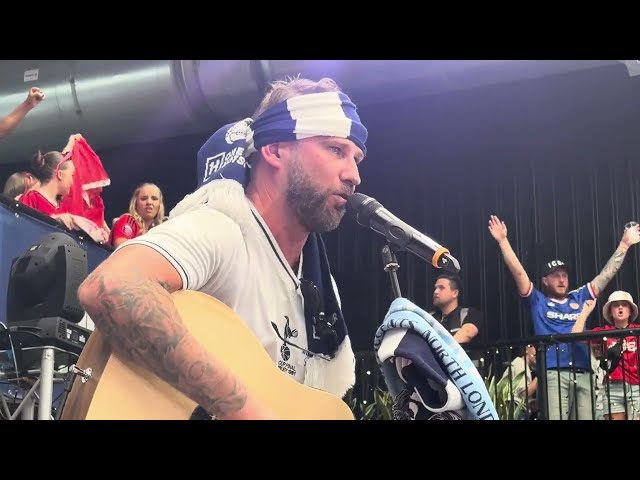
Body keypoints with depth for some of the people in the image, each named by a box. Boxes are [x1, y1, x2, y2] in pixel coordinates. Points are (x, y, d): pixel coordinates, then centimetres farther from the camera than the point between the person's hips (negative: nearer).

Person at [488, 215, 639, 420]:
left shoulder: (579, 298, 22)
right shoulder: (538, 301, 13)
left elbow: (607, 273, 24)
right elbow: (518, 271, 5)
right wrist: (503, 241, -1)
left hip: (583, 374, 4)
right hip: (553, 374, -4)